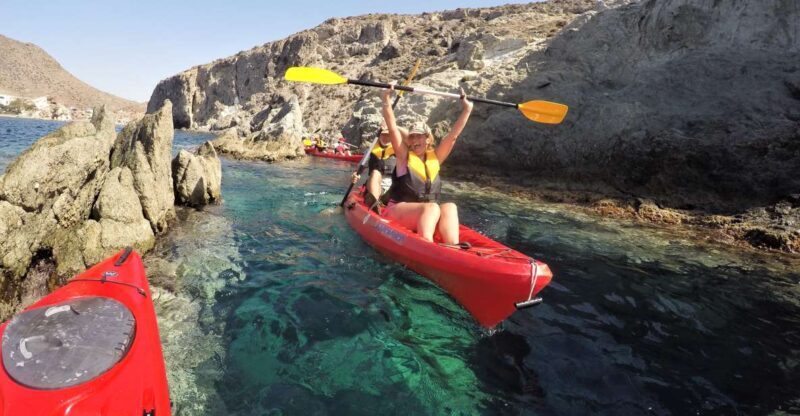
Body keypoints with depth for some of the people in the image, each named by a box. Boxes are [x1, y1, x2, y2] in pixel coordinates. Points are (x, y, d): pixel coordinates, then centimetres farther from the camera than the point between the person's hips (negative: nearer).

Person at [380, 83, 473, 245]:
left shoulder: (435, 158, 11)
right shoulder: (404, 156, 2)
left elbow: (452, 136, 7)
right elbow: (393, 129, -10)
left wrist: (466, 110, 2)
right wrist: (387, 101, -18)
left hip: (427, 216, 4)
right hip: (397, 212, -4)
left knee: (449, 207, -25)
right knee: (432, 207, -31)